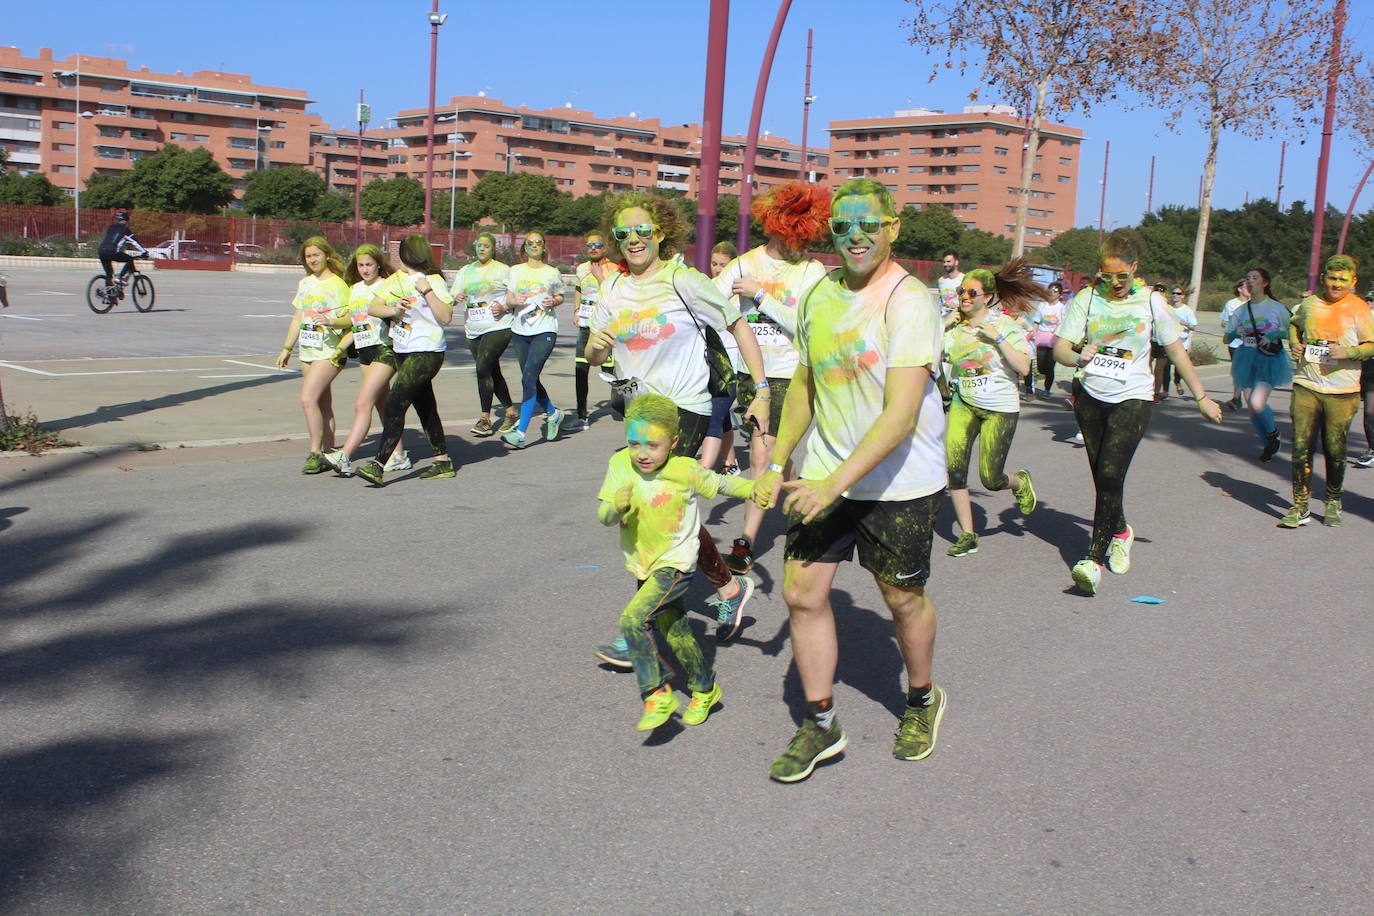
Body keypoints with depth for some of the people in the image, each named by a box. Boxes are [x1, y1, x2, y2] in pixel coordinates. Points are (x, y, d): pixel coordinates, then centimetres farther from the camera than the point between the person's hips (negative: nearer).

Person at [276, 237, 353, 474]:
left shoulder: (338, 285, -6)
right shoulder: (304, 283, 15)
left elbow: (350, 318, -9)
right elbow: (298, 317, 22)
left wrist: (330, 321, -27)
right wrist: (287, 348, 23)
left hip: (329, 352, -7)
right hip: (307, 350, 7)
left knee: (308, 399, -16)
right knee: (322, 404, 8)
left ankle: (315, 453, -7)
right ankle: (328, 453, 12)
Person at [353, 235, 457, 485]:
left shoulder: (434, 281, -9)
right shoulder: (395, 280, 13)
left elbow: (446, 317, -18)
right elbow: (372, 308, 8)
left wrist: (427, 292, -25)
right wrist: (391, 310, -11)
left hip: (426, 353, -8)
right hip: (402, 352, 8)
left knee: (395, 404, -16)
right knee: (425, 407, 13)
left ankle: (378, 465, -18)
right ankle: (443, 462, 23)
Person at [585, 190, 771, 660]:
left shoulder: (684, 282, -10)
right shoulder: (614, 290, 7)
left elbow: (739, 326, -3)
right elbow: (594, 357, 12)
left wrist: (761, 391, -8)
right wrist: (595, 346, -13)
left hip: (683, 409, -7)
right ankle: (729, 586, 37)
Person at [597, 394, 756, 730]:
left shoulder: (684, 471, -19)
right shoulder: (620, 464, -10)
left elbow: (720, 483, -6)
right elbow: (604, 517, -13)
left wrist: (755, 488, -23)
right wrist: (617, 505, -36)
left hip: (675, 564, -6)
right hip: (642, 565, 6)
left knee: (633, 619, -23)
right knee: (674, 631, 20)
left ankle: (657, 693, -9)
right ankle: (704, 688, 42)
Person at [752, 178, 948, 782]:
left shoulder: (909, 301, -17)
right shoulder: (819, 295, 5)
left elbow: (901, 416, -25)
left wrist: (836, 484, -30)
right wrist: (776, 464, 15)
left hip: (898, 484, -5)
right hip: (824, 476, 6)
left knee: (904, 600, 10)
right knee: (802, 592, 0)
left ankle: (922, 701, 38)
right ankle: (820, 726, 16)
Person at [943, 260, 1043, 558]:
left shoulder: (1005, 324, -10)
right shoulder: (955, 326, 2)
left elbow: (1023, 368, -17)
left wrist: (998, 339, -25)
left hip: (1000, 408, -4)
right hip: (964, 403, 4)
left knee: (990, 479, -3)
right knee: (953, 468, -9)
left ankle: (1020, 482, 35)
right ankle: (967, 535, 6)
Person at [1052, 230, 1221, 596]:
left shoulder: (1151, 301, -1)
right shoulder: (1086, 299, -1)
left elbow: (1176, 350, 6)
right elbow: (1059, 348, -4)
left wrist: (1201, 397, 8)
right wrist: (1078, 357, -28)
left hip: (1132, 399, -2)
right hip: (1091, 397, 2)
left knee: (1110, 474, -17)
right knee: (1102, 477, 9)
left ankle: (1095, 558, -17)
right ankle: (1120, 533, 38)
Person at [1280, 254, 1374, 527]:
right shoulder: (1309, 304, 8)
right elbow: (1293, 325, 27)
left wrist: (1348, 352, -21)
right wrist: (1294, 344, 8)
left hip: (1341, 392, -2)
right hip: (1306, 387, 2)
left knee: (1335, 451, 6)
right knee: (1300, 448, -3)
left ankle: (1333, 502, 27)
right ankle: (1300, 507, 4)